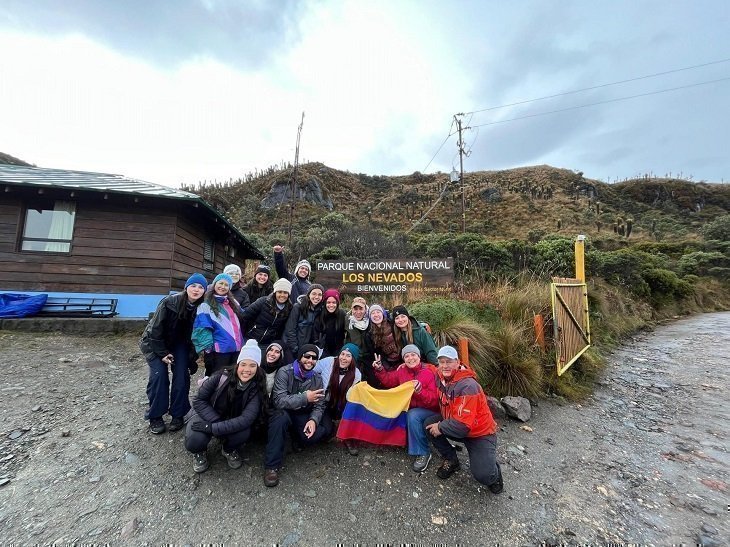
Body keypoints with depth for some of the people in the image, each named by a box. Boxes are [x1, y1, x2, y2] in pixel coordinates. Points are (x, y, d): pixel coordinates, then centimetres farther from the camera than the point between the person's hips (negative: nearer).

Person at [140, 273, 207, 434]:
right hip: (155, 343, -2)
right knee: (159, 375, -13)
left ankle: (177, 415, 9)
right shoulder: (169, 302, -28)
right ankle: (155, 417, 4)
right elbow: (156, 329, -20)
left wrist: (193, 357, -8)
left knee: (182, 376, -8)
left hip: (179, 343, 2)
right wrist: (162, 353, -18)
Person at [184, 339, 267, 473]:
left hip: (232, 421, 0)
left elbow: (246, 418, -28)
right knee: (194, 441, -30)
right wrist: (216, 422, -24)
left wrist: (213, 427, -36)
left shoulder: (257, 388, -21)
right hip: (208, 416, 0)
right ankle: (200, 452, 9)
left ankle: (229, 449, 5)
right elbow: (199, 400, -14)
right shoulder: (222, 376, -22)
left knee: (244, 433, -31)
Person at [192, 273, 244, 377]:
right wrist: (207, 348, -20)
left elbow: (241, 322, 25)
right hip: (219, 350, -6)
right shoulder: (206, 304, -6)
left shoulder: (233, 302, 15)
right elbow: (202, 328, -12)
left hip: (236, 349, 6)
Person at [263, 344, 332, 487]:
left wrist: (313, 420, -23)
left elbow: (319, 406, -2)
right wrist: (305, 397, -32)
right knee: (281, 416, -37)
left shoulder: (317, 378, 0)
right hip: (284, 413, -3)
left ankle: (297, 437, 9)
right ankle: (271, 466, -22)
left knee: (326, 429, -25)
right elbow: (279, 401, -25)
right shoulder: (285, 372, -14)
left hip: (304, 417, 3)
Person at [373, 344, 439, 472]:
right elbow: (388, 381, 15)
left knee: (413, 415, -32)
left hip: (430, 411, -5)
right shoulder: (402, 371, -1)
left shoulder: (430, 372, -16)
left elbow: (434, 399, -19)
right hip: (411, 409, 6)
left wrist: (420, 390, -35)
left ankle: (423, 453, -13)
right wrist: (379, 369, 0)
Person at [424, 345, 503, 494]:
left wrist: (441, 427, -19)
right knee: (428, 424, -12)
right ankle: (451, 460, 9)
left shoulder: (468, 386, -32)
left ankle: (493, 471, 15)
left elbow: (463, 424, -33)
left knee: (482, 475, -23)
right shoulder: (441, 376, -10)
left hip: (480, 433, -7)